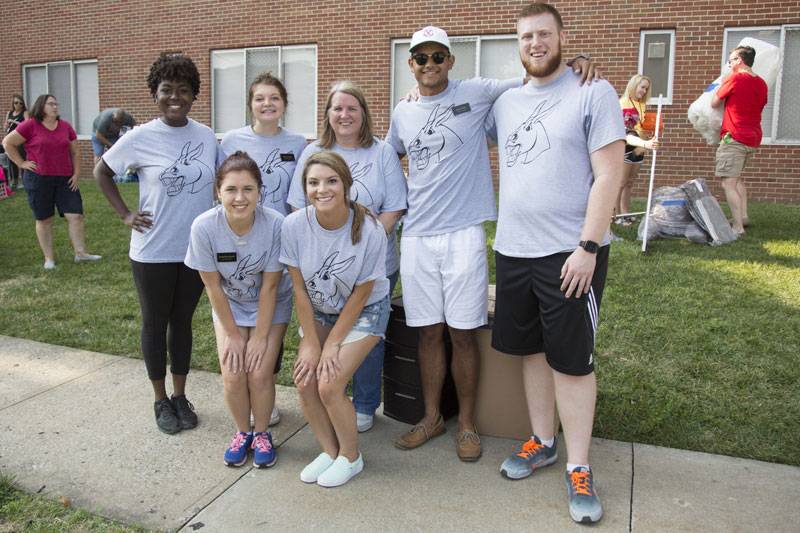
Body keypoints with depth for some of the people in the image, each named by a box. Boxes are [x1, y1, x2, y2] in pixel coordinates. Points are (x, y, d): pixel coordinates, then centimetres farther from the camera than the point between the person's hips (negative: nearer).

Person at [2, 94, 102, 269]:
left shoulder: (66, 126, 5)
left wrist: (76, 173, 3)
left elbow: (75, 152, 11)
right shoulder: (30, 125, -6)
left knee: (76, 215, -2)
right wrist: (21, 163, -5)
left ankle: (81, 253, 5)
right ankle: (49, 257, 14)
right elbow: (8, 142, -1)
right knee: (44, 219, 6)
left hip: (65, 179, 3)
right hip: (38, 180, -3)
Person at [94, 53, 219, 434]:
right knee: (155, 324, 11)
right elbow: (101, 171, 5)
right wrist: (125, 214, -3)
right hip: (154, 252, -2)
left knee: (183, 321, 15)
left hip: (197, 249, 3)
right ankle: (161, 400, 28)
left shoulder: (207, 137, 0)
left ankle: (180, 395, 30)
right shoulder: (140, 138, -8)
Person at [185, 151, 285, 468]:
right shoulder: (204, 226, -25)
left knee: (260, 373, -12)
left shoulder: (275, 224, -29)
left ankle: (262, 433, 17)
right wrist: (232, 334, -9)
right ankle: (242, 433, 20)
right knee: (232, 375, -9)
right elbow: (213, 286, -14)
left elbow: (269, 287, -19)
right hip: (229, 306, 1)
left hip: (270, 307, -1)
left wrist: (260, 336, -14)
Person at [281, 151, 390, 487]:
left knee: (329, 386, -15)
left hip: (364, 311, -3)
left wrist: (333, 344, -15)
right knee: (305, 382, -10)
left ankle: (351, 457, 13)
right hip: (317, 311, 4)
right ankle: (329, 451, 18)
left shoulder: (369, 231, -27)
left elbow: (361, 294, -17)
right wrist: (310, 342, -10)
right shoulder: (294, 225, -19)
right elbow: (300, 289, -11)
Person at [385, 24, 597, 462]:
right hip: (416, 237, 4)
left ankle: (467, 423, 20)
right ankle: (432, 418, 26)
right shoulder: (402, 112, 13)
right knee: (428, 332, 9)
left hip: (463, 233, -3)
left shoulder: (476, 93, 0)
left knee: (462, 334, 1)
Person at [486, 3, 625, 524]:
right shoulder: (507, 101, 11)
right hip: (513, 249, 6)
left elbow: (608, 174, -12)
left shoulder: (593, 93, -5)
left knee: (572, 360, 1)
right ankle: (542, 442, 33)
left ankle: (578, 470, 17)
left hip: (571, 254, -5)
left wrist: (587, 247, -17)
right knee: (532, 349, 15)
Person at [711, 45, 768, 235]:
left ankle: (738, 227, -15)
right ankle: (743, 216, 20)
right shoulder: (761, 83, 11)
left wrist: (722, 83, 13)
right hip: (753, 138, 9)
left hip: (734, 137, -9)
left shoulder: (734, 79, -11)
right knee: (737, 178, 24)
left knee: (728, 183, -10)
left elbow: (714, 103, -2)